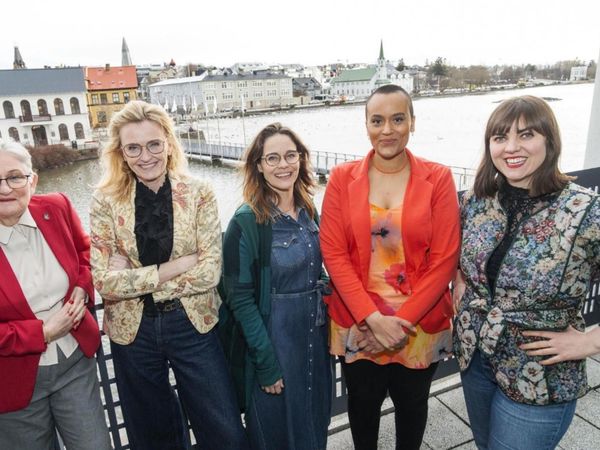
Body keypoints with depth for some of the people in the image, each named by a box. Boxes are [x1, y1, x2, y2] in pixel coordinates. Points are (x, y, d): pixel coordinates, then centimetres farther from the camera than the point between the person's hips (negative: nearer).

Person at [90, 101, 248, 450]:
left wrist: (136, 278, -16)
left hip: (193, 325, -1)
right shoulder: (106, 201, -6)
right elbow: (104, 281, -13)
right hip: (132, 330, 2)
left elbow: (210, 271, -15)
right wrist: (173, 267, -19)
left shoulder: (198, 194, -9)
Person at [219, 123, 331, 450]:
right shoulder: (246, 222, -17)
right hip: (272, 341, -5)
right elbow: (240, 299, -16)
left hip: (314, 338, 6)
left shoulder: (308, 211, 1)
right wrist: (266, 362, -17)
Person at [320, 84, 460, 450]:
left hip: (421, 326, 0)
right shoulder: (342, 178, -4)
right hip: (357, 325, 1)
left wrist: (402, 321, -14)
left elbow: (444, 259, -9)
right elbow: (333, 253, -8)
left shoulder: (438, 178, -6)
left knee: (412, 402, 21)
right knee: (363, 402, 19)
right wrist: (373, 318, -15)